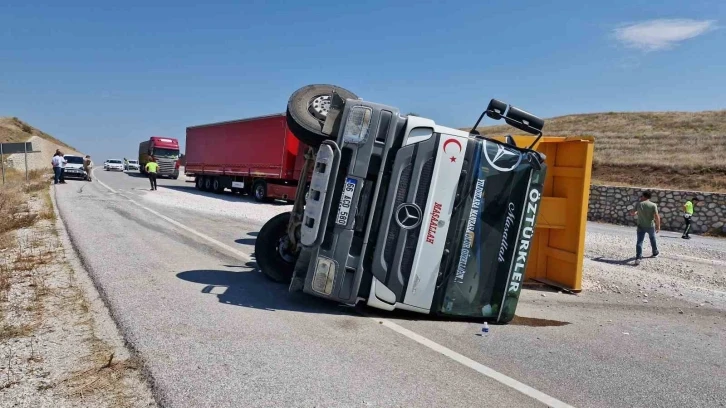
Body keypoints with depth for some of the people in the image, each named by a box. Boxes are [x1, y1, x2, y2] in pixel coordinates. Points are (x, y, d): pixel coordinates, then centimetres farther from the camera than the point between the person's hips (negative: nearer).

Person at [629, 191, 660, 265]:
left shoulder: (638, 204, -6)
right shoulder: (653, 205, -8)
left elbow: (632, 213, 0)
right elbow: (656, 216, -12)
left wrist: (636, 213, 23)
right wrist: (658, 226, -4)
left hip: (641, 226, -1)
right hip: (650, 226, 1)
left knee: (639, 241, -2)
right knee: (652, 239, 25)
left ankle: (638, 258, -14)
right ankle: (655, 252, 46)